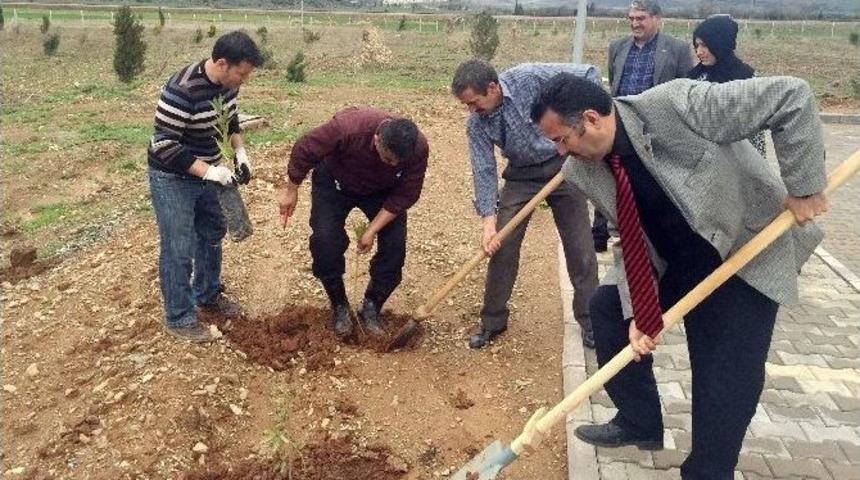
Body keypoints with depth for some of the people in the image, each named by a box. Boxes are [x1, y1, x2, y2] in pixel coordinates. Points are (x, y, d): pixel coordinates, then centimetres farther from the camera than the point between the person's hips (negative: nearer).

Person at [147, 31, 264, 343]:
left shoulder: (228, 83, -8)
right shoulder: (182, 91, -31)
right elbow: (164, 145, -29)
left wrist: (240, 151, -3)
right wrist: (207, 171, -31)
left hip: (206, 171, 8)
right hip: (172, 177, -8)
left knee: (212, 235, 20)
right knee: (178, 249, -1)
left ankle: (208, 295, 40)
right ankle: (179, 318, 15)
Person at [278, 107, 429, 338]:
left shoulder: (419, 148, -33)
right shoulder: (348, 127, -41)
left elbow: (406, 195, -19)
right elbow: (304, 151, -25)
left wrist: (373, 230, -21)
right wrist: (292, 191, -12)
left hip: (382, 190, 2)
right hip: (335, 183, -2)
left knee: (395, 243, -12)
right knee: (325, 241, -17)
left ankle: (371, 308, 7)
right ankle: (339, 306, 6)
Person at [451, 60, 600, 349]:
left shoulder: (530, 77, -24)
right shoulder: (477, 124, -13)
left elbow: (589, 74, -17)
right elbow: (484, 170, -13)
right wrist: (488, 220, -22)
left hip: (562, 165, -2)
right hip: (521, 175, 3)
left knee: (580, 248, 1)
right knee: (501, 247, -2)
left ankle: (590, 320, 17)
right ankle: (492, 321, 14)